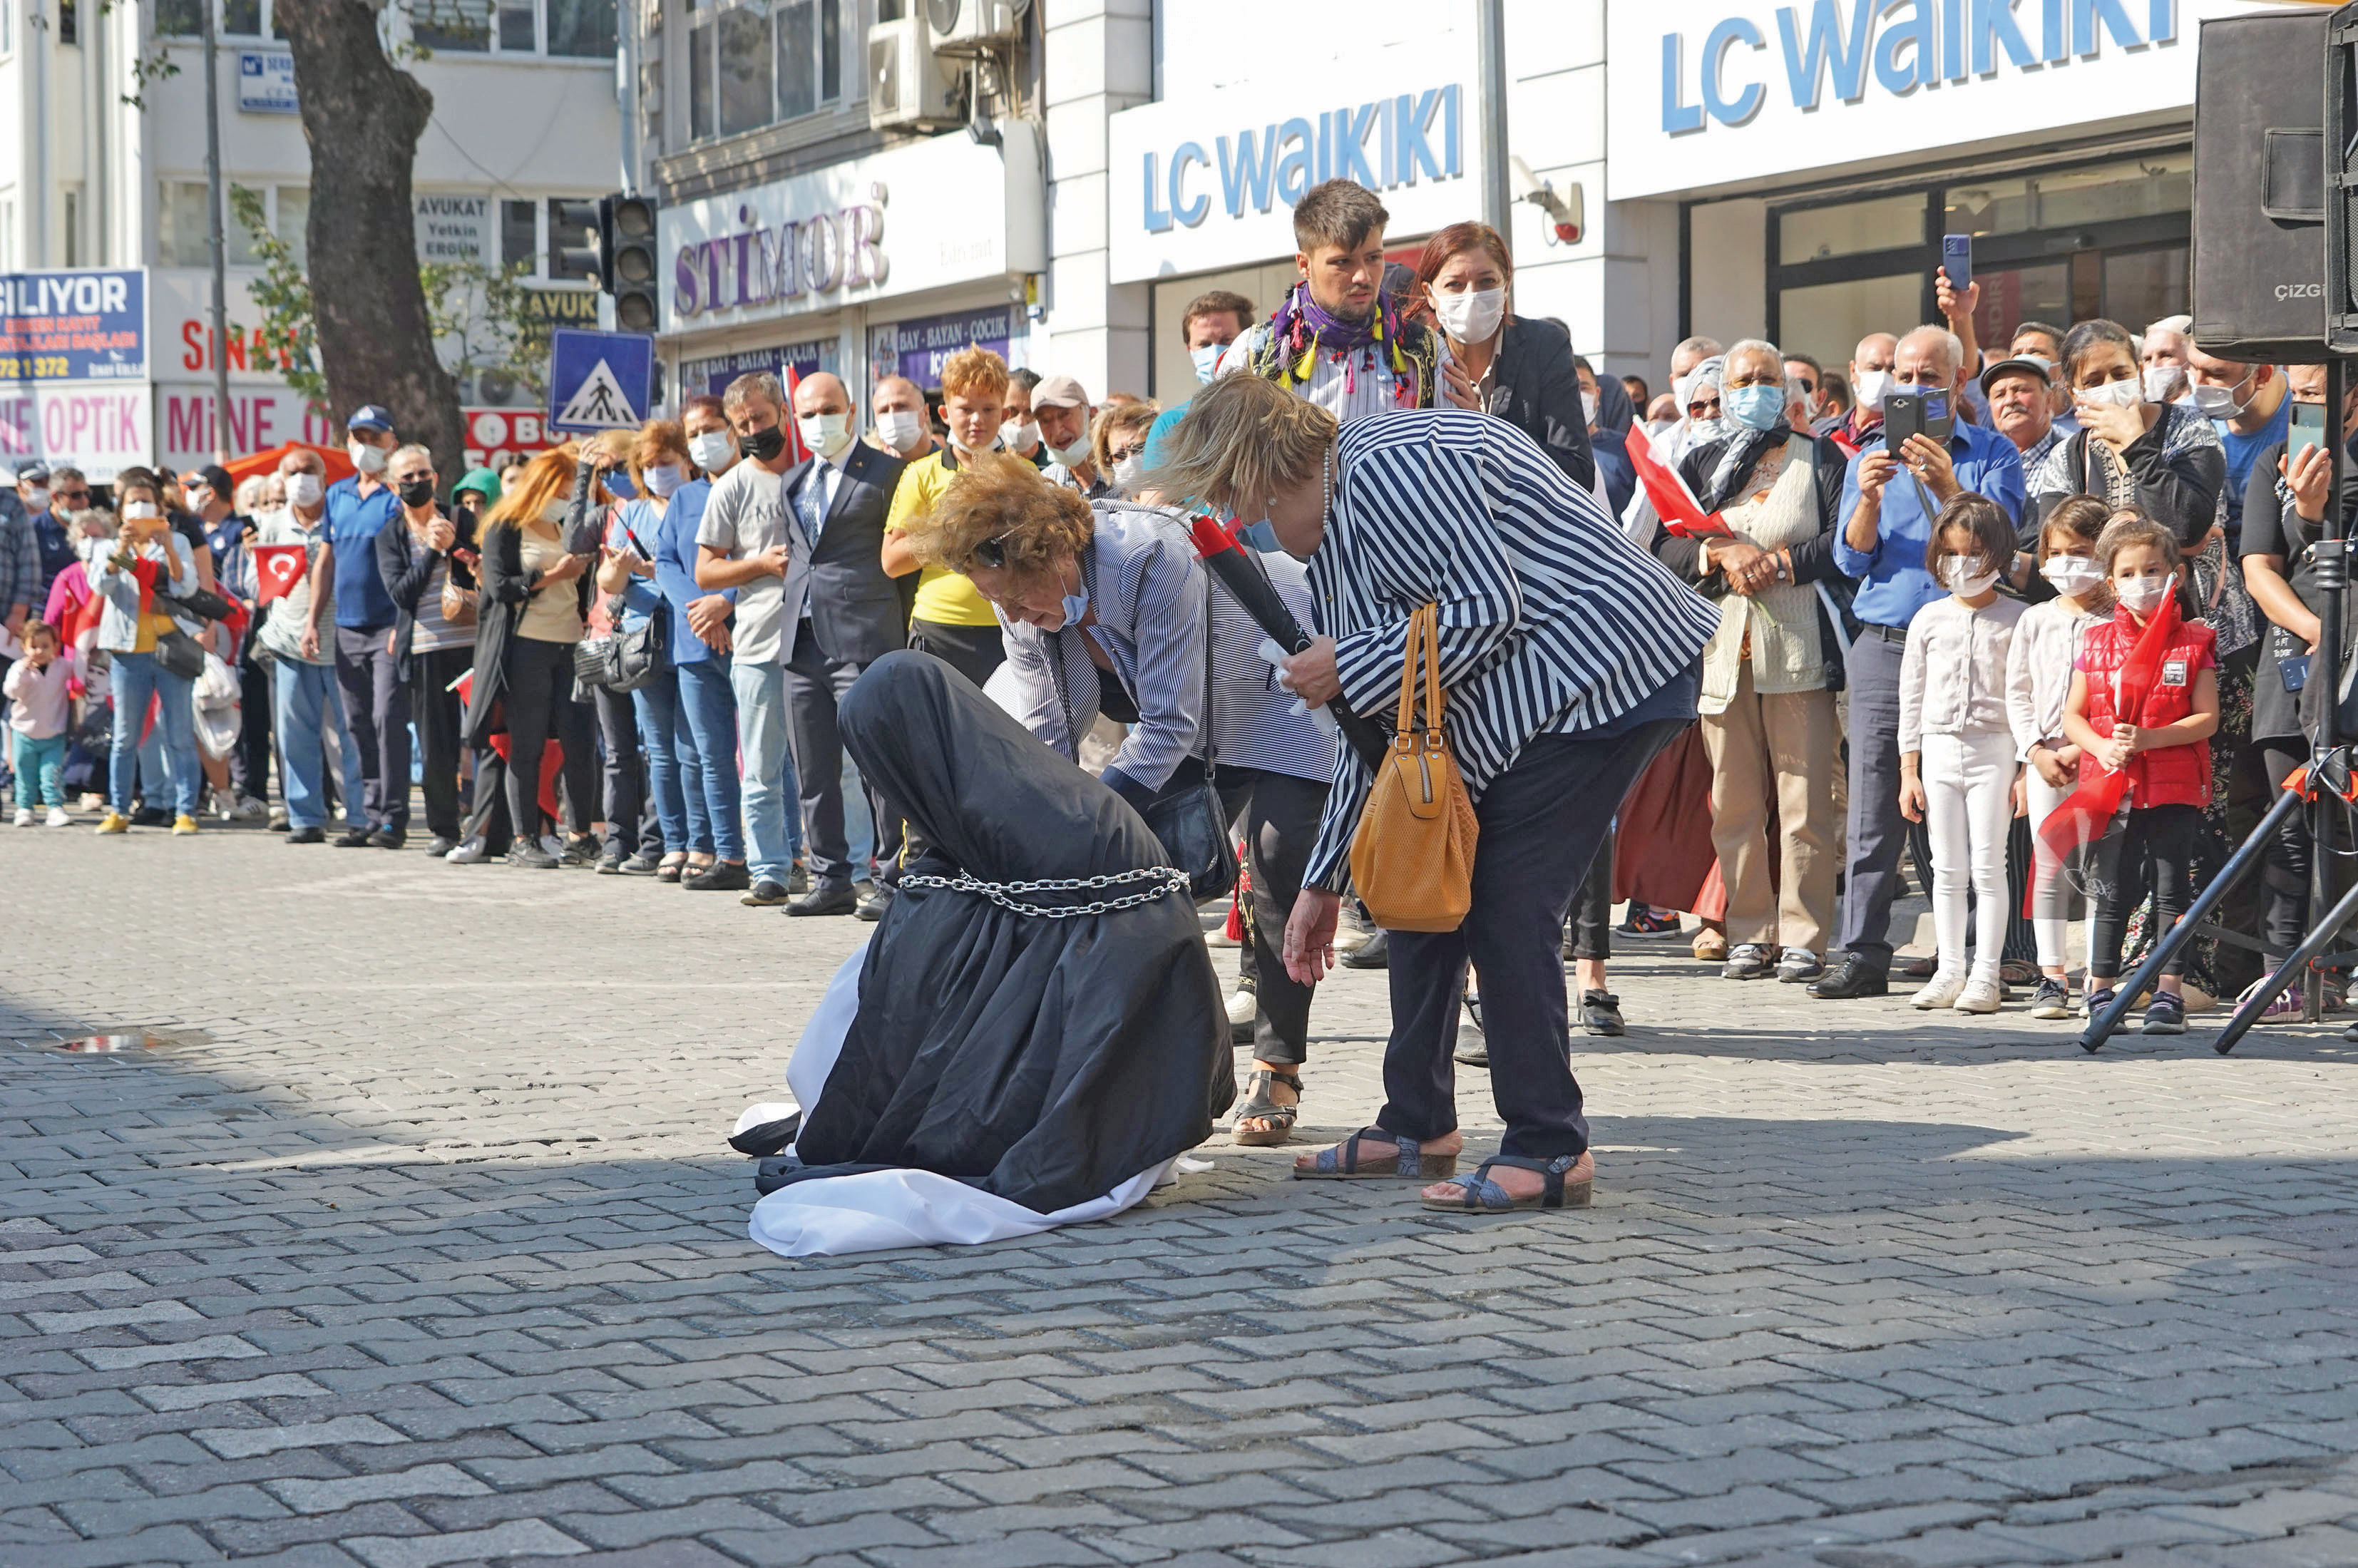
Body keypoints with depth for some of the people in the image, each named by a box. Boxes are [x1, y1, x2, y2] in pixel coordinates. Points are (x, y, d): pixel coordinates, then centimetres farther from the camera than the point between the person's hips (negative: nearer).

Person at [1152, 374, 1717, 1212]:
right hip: (1508, 703, 11)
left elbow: (1487, 608, -24)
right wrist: (1323, 881, 18)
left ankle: (1548, 1150, -5)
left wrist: (1348, 670, -15)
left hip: (1605, 670, -11)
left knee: (1507, 904, -13)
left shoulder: (1390, 463, -18)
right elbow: (1372, 723, 18)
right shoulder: (1332, 536, 15)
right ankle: (1417, 1126, 20)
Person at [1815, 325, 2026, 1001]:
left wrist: (1946, 488, -21)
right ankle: (1864, 957, 0)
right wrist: (1869, 499, -11)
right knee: (1873, 810, -2)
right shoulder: (1870, 458, 17)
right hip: (1885, 646, 2)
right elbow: (1852, 560, 8)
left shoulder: (1992, 454, 8)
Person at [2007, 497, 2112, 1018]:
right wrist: (2036, 750, -2)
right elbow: (2017, 691, 10)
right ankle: (2052, 976, 4)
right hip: (2043, 757, 3)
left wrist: (2084, 748, -14)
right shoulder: (2035, 620, 10)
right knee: (2048, 866, 2)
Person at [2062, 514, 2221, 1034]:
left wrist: (2147, 739, -18)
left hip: (2174, 786, -2)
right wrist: (2102, 747, -10)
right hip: (2111, 786, 2)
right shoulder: (2098, 642, 8)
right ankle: (2101, 992, 13)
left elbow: (2206, 718, -5)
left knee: (2172, 889, 0)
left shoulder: (2193, 641, 1)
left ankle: (2168, 994, 3)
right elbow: (2073, 716, 10)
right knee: (2113, 890, 6)